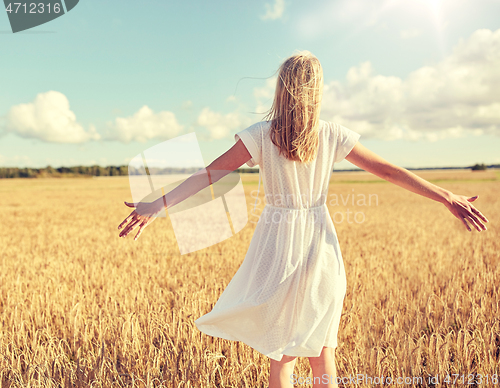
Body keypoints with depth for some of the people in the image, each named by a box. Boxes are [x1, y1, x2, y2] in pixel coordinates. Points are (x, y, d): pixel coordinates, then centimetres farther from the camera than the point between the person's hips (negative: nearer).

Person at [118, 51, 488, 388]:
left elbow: (211, 173, -12)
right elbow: (390, 171, 0)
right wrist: (450, 198, 8)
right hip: (321, 246, 2)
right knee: (322, 350, 18)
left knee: (283, 353, 14)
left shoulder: (261, 135, -8)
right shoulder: (333, 135, -3)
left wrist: (159, 205, -9)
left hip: (279, 241, -1)